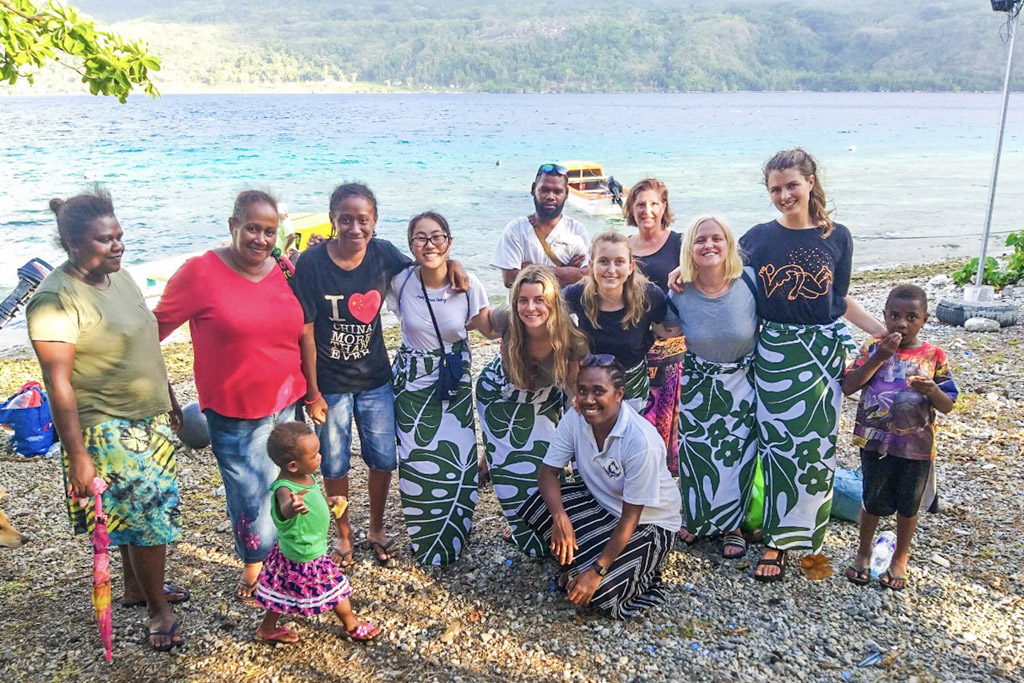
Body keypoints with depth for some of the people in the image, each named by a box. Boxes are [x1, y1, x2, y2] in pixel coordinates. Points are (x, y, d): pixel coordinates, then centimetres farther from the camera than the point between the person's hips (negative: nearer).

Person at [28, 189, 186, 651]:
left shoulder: (119, 276, 5)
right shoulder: (55, 300, -20)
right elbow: (58, 384, -20)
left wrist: (171, 402, 19)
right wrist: (78, 456, -20)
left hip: (151, 421, 8)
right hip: (109, 430, -8)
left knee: (135, 511, 20)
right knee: (150, 515, -1)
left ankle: (136, 584, 40)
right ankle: (158, 610, 18)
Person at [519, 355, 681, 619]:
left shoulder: (641, 441, -32)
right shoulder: (575, 419, -16)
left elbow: (630, 518, -25)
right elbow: (548, 471, -9)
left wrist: (597, 572, -25)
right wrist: (560, 517, -29)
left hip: (647, 523, -6)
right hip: (600, 502, 6)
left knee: (598, 591, -23)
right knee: (534, 506, -18)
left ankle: (643, 576, 8)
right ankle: (580, 563, 2)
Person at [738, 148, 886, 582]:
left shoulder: (836, 237, 1)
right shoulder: (759, 237, 0)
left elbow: (841, 299, 9)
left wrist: (884, 332, 4)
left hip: (824, 351, 1)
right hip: (775, 351, 0)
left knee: (816, 445, 3)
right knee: (778, 445, 3)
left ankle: (789, 534, 18)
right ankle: (778, 540, 16)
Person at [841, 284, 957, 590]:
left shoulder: (934, 356, -4)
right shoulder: (873, 349, -6)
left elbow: (947, 405, -3)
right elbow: (848, 387, -16)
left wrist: (932, 391, -25)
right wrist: (879, 358, -22)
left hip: (916, 447, 1)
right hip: (876, 442, -1)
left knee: (907, 505, 15)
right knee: (874, 501, 12)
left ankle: (900, 558, 37)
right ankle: (864, 552, 36)